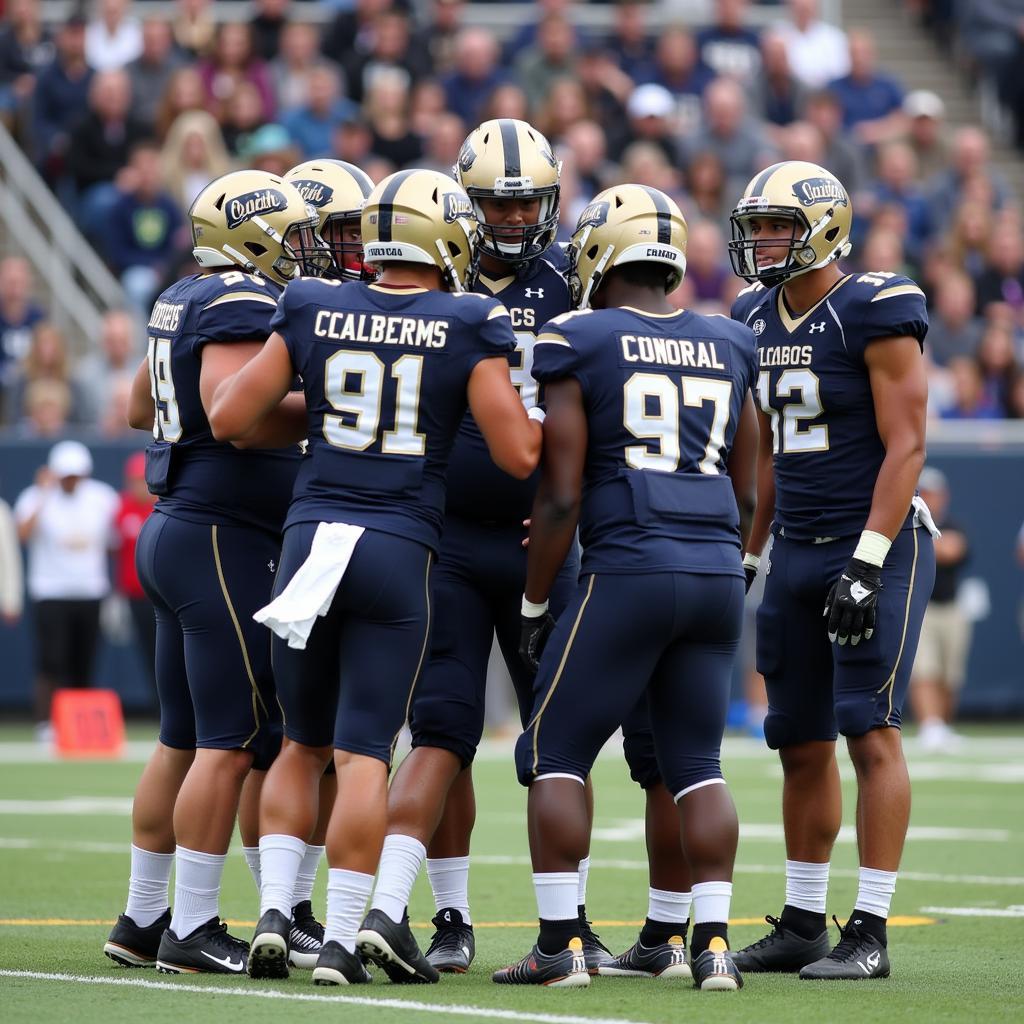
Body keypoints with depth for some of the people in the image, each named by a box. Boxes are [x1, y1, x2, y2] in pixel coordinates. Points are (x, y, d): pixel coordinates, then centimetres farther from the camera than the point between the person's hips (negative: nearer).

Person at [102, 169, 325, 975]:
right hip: (226, 540, -10)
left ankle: (143, 919, 19)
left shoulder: (185, 301, 15)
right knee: (235, 743, -7)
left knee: (185, 742, 14)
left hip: (175, 535, 10)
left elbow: (141, 406, 27)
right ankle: (192, 931, -6)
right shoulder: (244, 305, -14)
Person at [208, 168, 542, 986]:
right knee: (365, 752, 0)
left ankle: (274, 910, 5)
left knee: (304, 744, 16)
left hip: (311, 534, 3)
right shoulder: (470, 328, -3)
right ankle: (344, 937, -1)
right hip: (399, 549, -3)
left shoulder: (312, 311, 5)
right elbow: (518, 456, -6)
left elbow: (230, 419, 7)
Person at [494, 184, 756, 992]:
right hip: (719, 570, 5)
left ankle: (561, 942, 0)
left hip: (628, 567, -5)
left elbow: (561, 496, -4)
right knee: (697, 761, 12)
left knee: (556, 752, 5)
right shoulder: (728, 347, 13)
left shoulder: (580, 343, -2)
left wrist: (534, 606, 3)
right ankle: (713, 942, 3)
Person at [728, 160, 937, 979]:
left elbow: (905, 445, -15)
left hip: (878, 543, -7)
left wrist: (867, 561, -21)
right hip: (796, 547, 7)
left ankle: (870, 933, -9)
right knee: (801, 744, 8)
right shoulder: (759, 320, 11)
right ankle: (802, 923, 15)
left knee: (870, 732, -10)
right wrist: (746, 558, 18)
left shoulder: (874, 313, -11)